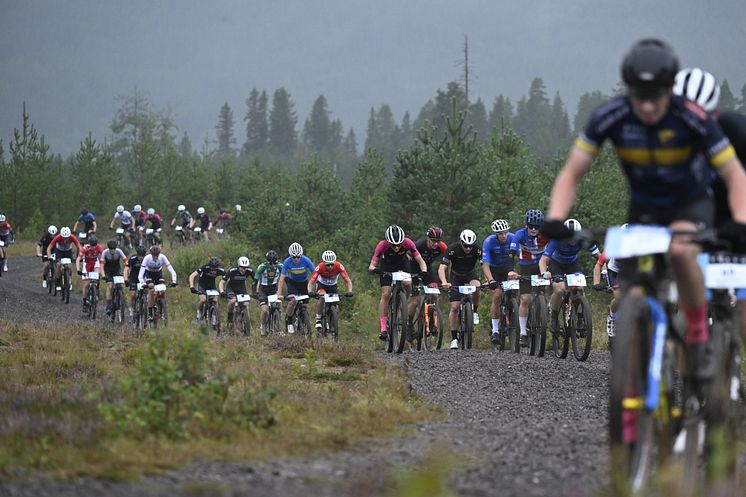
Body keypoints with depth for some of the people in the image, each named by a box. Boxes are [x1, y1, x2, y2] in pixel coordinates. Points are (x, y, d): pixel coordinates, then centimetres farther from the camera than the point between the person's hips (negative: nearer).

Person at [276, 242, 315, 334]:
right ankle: (289, 322, -4)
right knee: (292, 301, -22)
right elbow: (282, 278, -24)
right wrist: (279, 294, -31)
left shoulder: (306, 261, -27)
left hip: (304, 282, 1)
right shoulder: (287, 262, -26)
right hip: (292, 282, -1)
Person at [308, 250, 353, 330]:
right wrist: (310, 292, -52)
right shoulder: (320, 267, -33)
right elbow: (311, 282, -33)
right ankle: (318, 320, -19)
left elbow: (348, 281, -30)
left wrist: (349, 292, -47)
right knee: (322, 298, -32)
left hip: (333, 286, 2)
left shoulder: (339, 266, -30)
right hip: (321, 284, -2)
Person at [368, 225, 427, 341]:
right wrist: (373, 268, -55)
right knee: (385, 294, -13)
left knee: (408, 284, -25)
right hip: (387, 266, -1)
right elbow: (372, 265, -32)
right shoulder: (382, 245, -34)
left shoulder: (408, 243, -32)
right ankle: (383, 328, -12)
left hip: (402, 263, 1)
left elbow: (420, 261, -28)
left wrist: (424, 272, -47)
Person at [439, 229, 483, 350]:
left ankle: (475, 312, -7)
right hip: (456, 276, -1)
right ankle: (454, 338, 0)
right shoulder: (453, 249, -28)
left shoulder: (477, 249, -23)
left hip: (470, 274, 1)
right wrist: (444, 282, -50)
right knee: (454, 307, -11)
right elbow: (442, 268, -33)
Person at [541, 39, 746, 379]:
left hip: (690, 204, -3)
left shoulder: (693, 119, -26)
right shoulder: (610, 117, -21)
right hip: (643, 208, 3)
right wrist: (555, 220, -32)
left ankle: (699, 335, -14)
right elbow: (571, 174, -15)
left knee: (680, 251, -36)